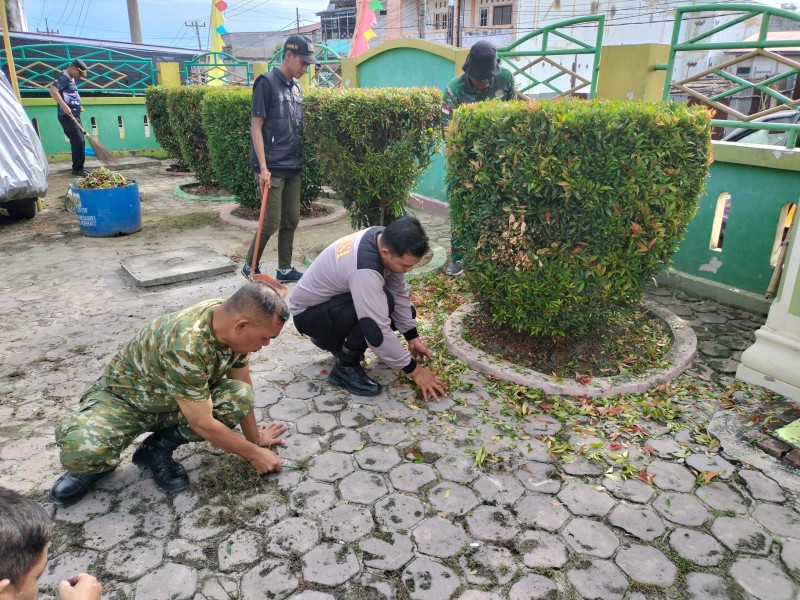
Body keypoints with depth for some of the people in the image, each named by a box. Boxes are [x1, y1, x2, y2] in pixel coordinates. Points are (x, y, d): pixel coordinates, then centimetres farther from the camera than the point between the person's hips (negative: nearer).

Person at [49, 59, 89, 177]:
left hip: (74, 116, 10)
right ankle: (77, 168, -7)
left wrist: (78, 107, 18)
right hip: (67, 116, -10)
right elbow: (53, 91, -25)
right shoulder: (64, 77, -11)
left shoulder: (71, 79, 19)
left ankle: (79, 167, 18)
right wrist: (64, 106, -31)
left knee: (80, 141, 11)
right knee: (78, 141, -12)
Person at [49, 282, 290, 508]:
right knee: (80, 449, -35)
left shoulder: (234, 324, -17)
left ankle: (159, 449, -1)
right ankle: (95, 461, 4)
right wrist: (254, 454, -18)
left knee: (239, 396, -23)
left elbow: (244, 389, -1)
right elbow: (202, 423, -29)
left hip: (182, 401, 6)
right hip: (126, 397, -5)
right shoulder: (185, 344, -39)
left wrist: (255, 437, 7)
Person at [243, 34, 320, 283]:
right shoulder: (267, 83, -9)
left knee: (292, 220, 9)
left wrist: (300, 160, 13)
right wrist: (263, 167, -18)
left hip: (293, 167, 7)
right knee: (272, 222, -5)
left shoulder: (296, 87, 13)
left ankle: (285, 270, 19)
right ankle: (250, 267, 14)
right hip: (273, 167, -7)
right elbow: (256, 127, -12)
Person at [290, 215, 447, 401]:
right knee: (383, 303, -31)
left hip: (332, 299, 9)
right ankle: (346, 367, -13)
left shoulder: (386, 239, -14)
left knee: (405, 314, 3)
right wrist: (413, 369, -26)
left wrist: (412, 337, -2)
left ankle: (332, 339, 15)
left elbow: (399, 292, -3)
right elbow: (377, 331, -36)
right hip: (307, 314, -8)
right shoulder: (364, 270, -38)